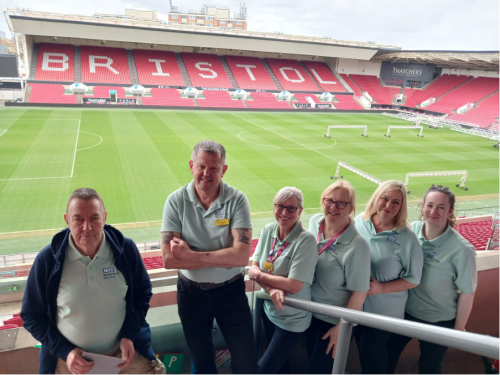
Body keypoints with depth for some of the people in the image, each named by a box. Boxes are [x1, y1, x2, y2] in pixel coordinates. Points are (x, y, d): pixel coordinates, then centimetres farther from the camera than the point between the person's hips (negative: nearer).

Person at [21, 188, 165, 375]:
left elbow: (143, 294, 2)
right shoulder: (46, 260, -12)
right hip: (70, 360, 0)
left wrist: (129, 335, -8)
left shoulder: (126, 249, -11)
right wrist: (65, 351, -11)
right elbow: (32, 316, -2)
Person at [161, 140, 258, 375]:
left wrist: (192, 256, -23)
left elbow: (241, 256, -24)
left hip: (230, 291, -1)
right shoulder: (176, 201, -14)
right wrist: (223, 258, -22)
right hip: (191, 292, 2)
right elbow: (169, 259, -20)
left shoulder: (237, 200, -16)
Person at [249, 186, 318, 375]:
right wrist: (272, 288, -24)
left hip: (292, 320, -5)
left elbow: (294, 286, -27)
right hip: (269, 310, 6)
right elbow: (254, 267, -5)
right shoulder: (268, 230, -6)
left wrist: (258, 275, -16)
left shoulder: (305, 240, -25)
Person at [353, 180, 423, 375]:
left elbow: (413, 279, -12)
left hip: (384, 310, -4)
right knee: (361, 347, 26)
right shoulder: (359, 221, -9)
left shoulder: (408, 239, -20)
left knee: (371, 352, 16)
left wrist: (381, 288, -22)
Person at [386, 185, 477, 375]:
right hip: (404, 310, 4)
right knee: (388, 353, 21)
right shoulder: (411, 230, -13)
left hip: (439, 321, -3)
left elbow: (467, 293, -14)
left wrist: (459, 328, -6)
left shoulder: (461, 249, -24)